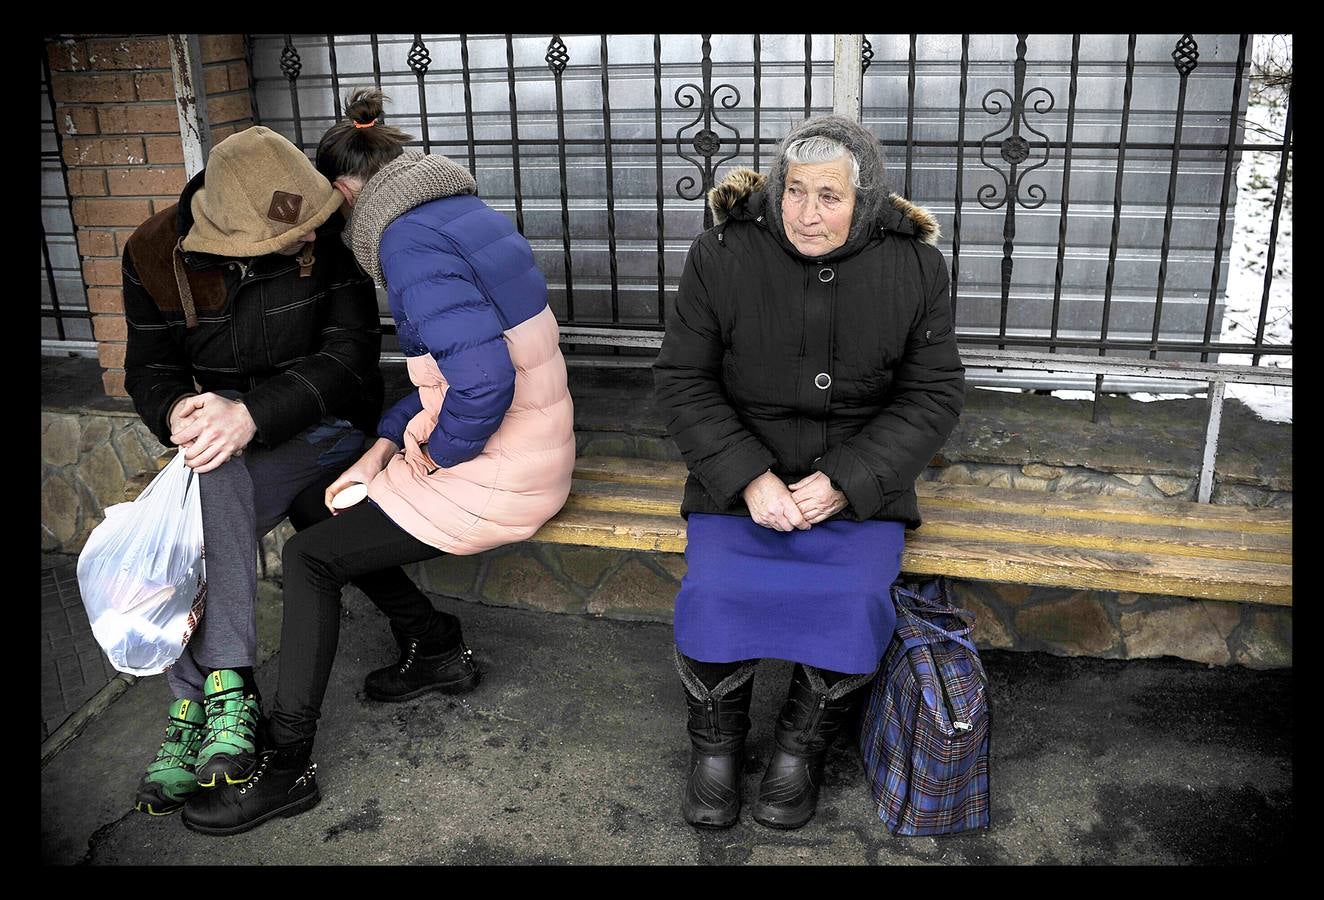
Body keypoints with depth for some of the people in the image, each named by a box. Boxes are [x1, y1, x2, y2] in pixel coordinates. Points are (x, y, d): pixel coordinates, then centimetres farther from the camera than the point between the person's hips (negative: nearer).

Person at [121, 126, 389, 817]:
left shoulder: (331, 235, -18)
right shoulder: (156, 254, -9)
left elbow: (350, 352, -21)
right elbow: (150, 369, -1)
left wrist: (252, 414, -35)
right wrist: (177, 412, -27)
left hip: (326, 424, -4)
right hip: (230, 428, 4)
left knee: (217, 475, -32)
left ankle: (219, 689, -26)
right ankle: (199, 706, -9)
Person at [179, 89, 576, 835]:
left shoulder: (407, 237, -18)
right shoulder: (460, 212, 12)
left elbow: (482, 379, -31)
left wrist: (436, 453, -13)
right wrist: (384, 447, 7)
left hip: (497, 476, -9)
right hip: (532, 447, 9)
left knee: (310, 557, 1)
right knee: (346, 514, 21)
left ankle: (288, 767, 10)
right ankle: (438, 649, 29)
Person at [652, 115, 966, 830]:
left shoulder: (913, 268, -4)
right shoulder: (723, 255, -5)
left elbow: (933, 394, -1)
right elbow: (684, 381, -3)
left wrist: (844, 481, -15)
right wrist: (748, 477, -17)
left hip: (859, 482, 0)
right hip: (742, 474, 0)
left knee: (853, 603, -25)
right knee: (713, 595, -25)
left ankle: (801, 748, 4)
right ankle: (715, 743, 4)